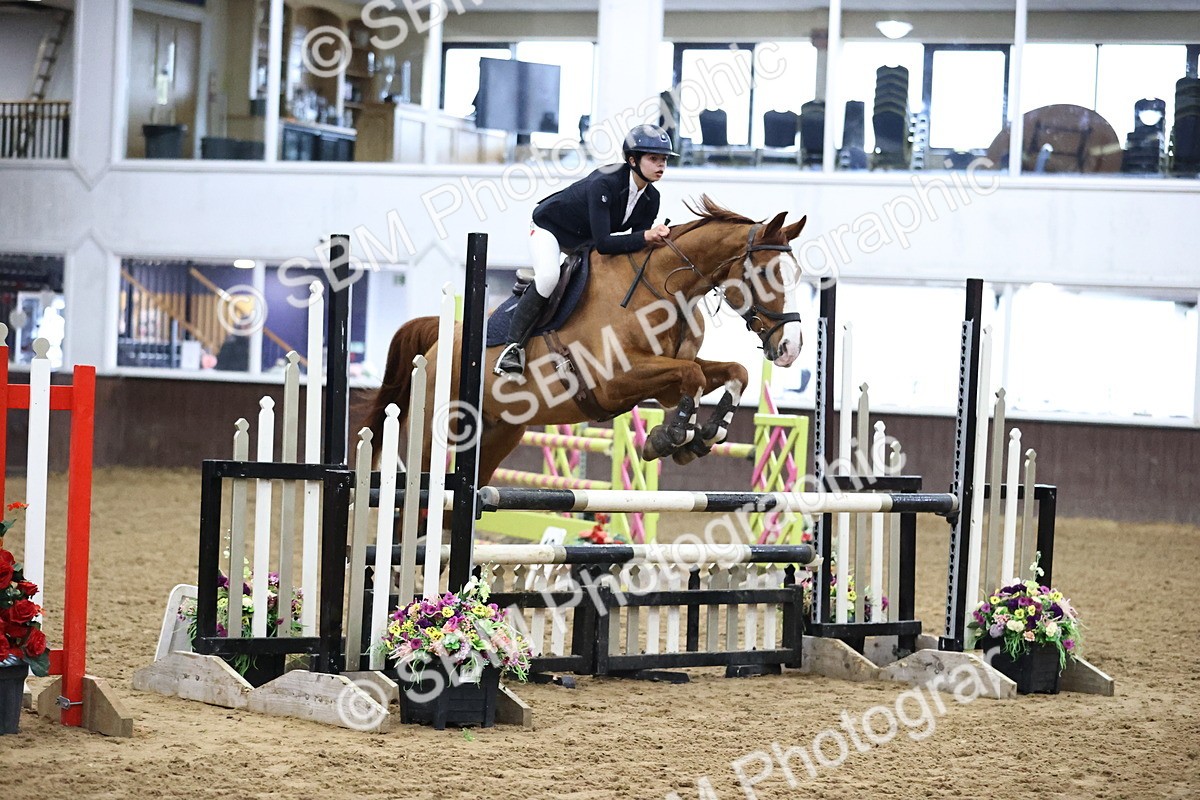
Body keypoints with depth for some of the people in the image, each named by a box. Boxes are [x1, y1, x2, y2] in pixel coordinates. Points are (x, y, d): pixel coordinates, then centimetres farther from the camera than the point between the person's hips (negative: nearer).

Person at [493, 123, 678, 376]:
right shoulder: (604, 184, -36)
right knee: (548, 276, -33)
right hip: (549, 227, -8)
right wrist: (644, 237, -44)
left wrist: (655, 237, -29)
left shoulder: (650, 198, -13)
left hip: (584, 239, 8)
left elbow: (636, 247, -8)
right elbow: (602, 243, -41)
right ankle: (514, 346, -25)